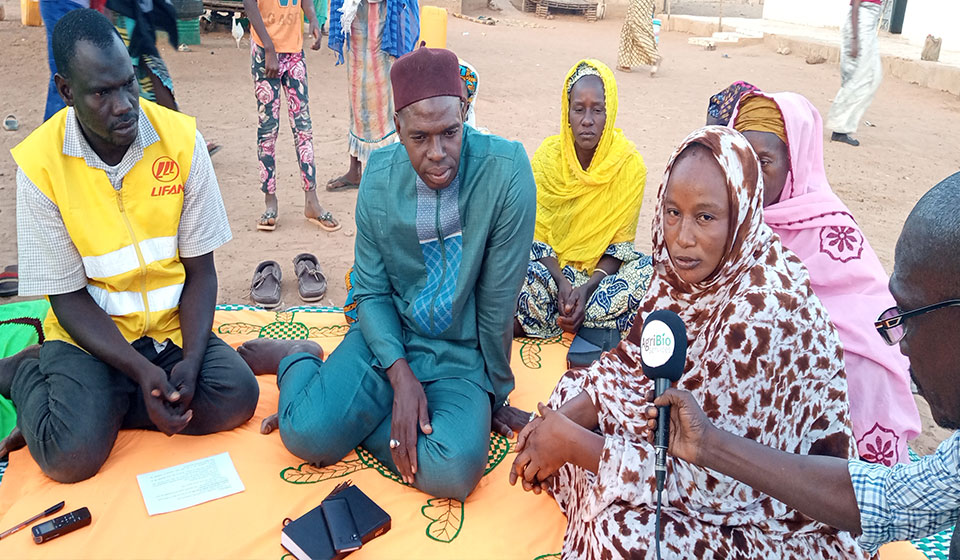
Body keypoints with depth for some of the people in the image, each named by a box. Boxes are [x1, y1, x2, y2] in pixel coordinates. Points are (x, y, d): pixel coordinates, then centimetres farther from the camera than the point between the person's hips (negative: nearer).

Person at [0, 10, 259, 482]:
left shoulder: (181, 138, -10)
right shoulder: (40, 163, -13)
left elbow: (200, 271, -5)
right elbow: (68, 297, -9)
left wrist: (190, 360, -19)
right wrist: (142, 372, -22)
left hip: (171, 326, 2)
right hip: (90, 334, -2)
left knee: (237, 397, -21)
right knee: (72, 455, -21)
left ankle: (102, 406, -1)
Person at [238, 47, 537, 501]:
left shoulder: (505, 169, -19)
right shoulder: (380, 175, -7)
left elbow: (497, 298, -12)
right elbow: (370, 292, -2)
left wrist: (495, 394, -2)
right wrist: (400, 374, -17)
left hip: (462, 353, -1)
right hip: (386, 335, 2)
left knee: (451, 473, -27)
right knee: (308, 436, -19)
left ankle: (346, 412, -1)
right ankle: (297, 361, 15)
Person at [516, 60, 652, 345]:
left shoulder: (630, 164, -9)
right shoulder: (547, 155, -8)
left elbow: (619, 242, -7)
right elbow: (537, 236, -8)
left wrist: (590, 285, -25)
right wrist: (561, 281, -26)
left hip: (602, 267, 1)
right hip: (550, 265, 0)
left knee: (648, 270, -31)